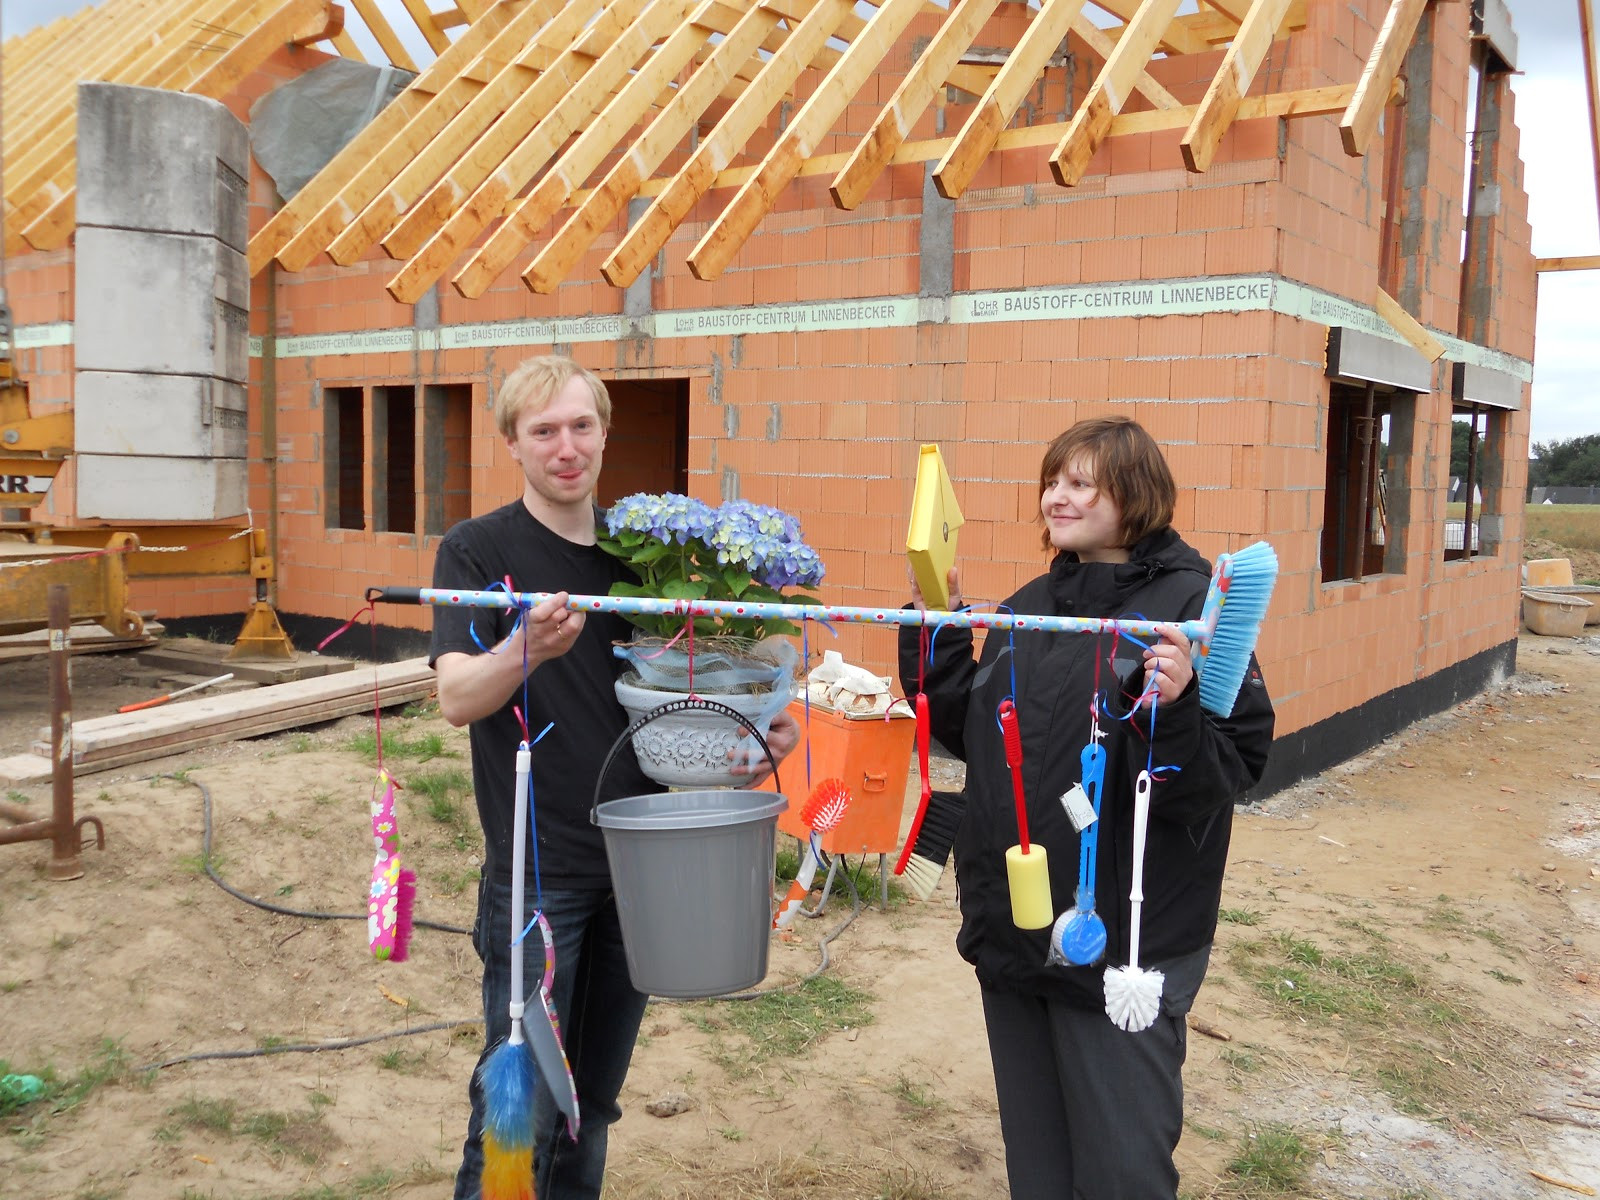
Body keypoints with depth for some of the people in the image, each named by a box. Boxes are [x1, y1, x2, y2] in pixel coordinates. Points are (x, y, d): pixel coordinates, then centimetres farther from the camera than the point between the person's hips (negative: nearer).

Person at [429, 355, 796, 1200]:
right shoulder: (477, 549, -6)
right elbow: (457, 699, -18)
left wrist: (756, 730, -5)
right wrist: (527, 648, -38)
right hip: (537, 870, -4)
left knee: (594, 1099, 16)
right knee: (522, 1105, -1)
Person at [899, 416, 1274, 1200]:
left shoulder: (1191, 603, -12)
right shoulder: (1031, 607, 9)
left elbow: (1231, 769, -17)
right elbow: (971, 731, 12)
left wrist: (1174, 711, -35)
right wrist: (936, 632, 4)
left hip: (1122, 947, -6)